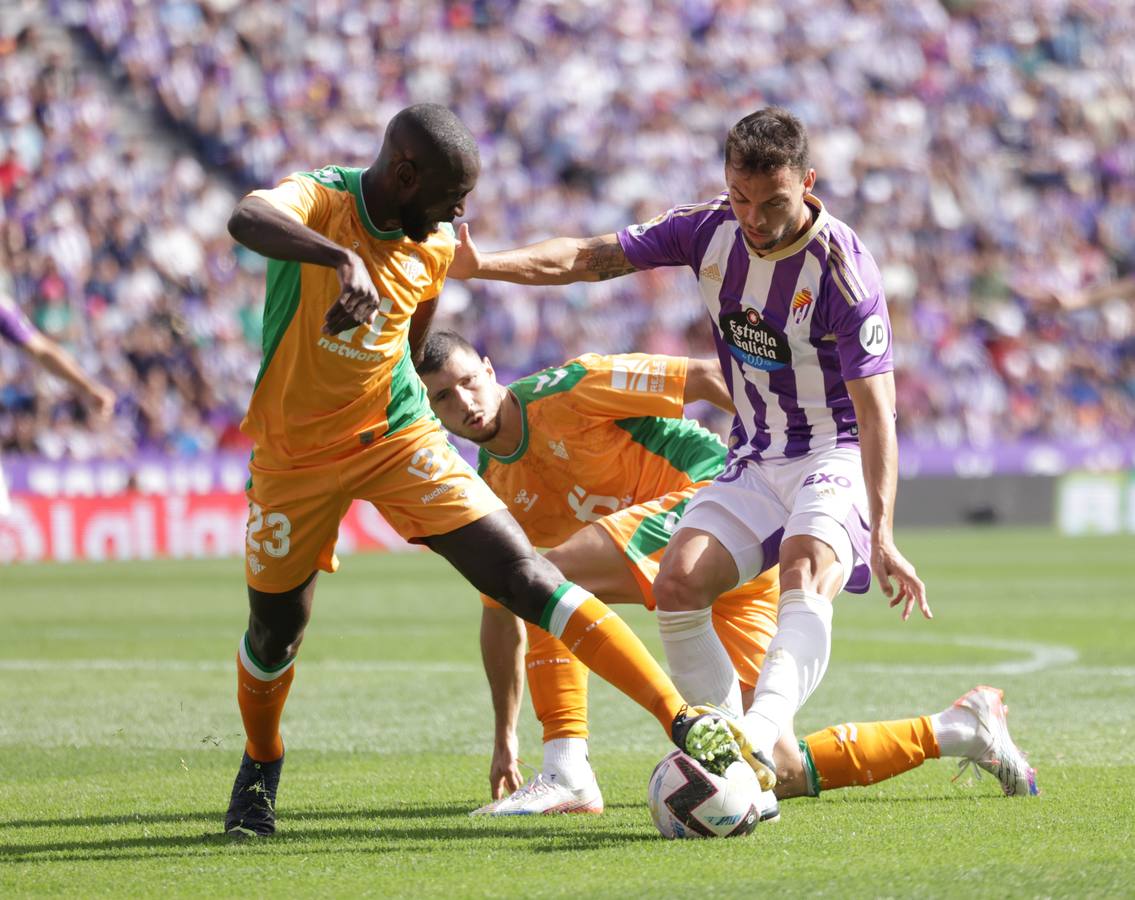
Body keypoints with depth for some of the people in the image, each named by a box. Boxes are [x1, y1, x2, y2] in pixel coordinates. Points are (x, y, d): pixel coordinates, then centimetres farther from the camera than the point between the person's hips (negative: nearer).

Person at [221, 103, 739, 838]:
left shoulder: (434, 249, -4)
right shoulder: (317, 199, -19)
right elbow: (248, 219, -44)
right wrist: (343, 258, -62)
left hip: (396, 440, 2)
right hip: (294, 452, -2)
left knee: (527, 578, -12)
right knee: (276, 628, 10)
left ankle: (683, 721, -18)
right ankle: (261, 767, 43)